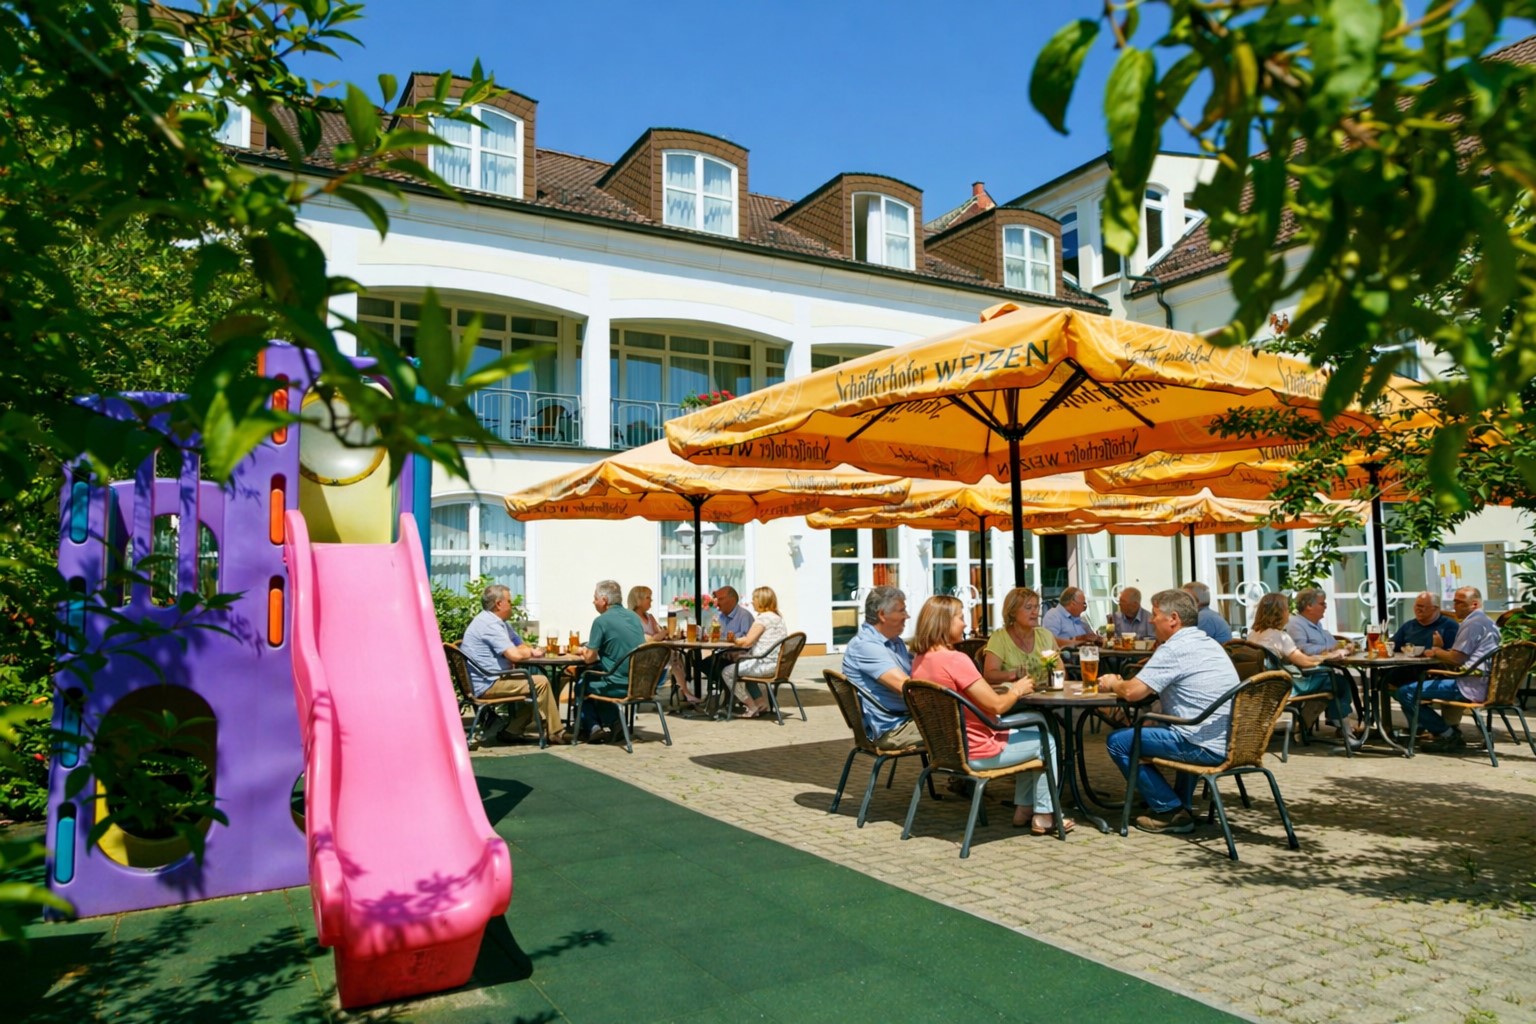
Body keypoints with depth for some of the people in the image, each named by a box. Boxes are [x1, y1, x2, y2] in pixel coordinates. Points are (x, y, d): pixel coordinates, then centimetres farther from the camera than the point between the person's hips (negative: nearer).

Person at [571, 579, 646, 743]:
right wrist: (588, 650, 23)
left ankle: (593, 727, 15)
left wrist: (583, 651, 13)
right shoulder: (634, 617, 8)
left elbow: (590, 658, -10)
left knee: (582, 685, 22)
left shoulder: (601, 621, -13)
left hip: (619, 686, -6)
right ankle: (610, 724, 27)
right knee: (594, 678, 32)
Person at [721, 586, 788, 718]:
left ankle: (752, 706, 2)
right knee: (741, 666, 31)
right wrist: (740, 640, 11)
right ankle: (762, 701, 25)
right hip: (776, 663, 10)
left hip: (765, 663, -10)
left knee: (727, 672, -1)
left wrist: (734, 640, -1)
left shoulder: (763, 618, -14)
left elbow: (747, 642, -19)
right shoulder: (777, 617, 17)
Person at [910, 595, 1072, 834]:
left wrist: (1006, 687, 10)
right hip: (975, 753, -9)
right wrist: (1017, 690, -2)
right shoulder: (955, 659, -26)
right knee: (1046, 741, 13)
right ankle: (1044, 815, 22)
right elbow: (996, 706, -21)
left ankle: (1023, 808, 32)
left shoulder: (919, 661, 2)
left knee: (1029, 733, 27)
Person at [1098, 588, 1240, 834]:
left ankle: (1170, 811, 3)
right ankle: (1182, 802, 30)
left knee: (1117, 741, -2)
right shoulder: (1208, 642, 15)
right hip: (1230, 741, 10)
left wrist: (1112, 683, 2)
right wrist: (1120, 683, 12)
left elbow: (1132, 692, -20)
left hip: (1206, 748, -10)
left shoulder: (1174, 649, -15)